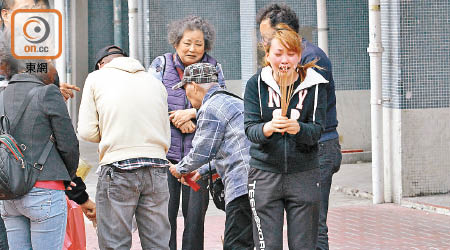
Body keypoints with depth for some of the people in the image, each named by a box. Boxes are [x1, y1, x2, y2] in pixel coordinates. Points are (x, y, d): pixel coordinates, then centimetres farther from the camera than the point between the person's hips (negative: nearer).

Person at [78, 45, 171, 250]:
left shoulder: (97, 78, 8)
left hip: (118, 169, -3)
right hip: (157, 169, 4)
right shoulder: (155, 82, 17)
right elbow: (166, 135, 14)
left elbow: (87, 131, 1)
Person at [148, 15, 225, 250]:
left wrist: (192, 113, -12)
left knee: (195, 214, 4)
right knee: (165, 213, -3)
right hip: (165, 150, -1)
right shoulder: (162, 63, 5)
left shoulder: (213, 67, 8)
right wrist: (179, 122, -11)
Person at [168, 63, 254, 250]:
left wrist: (180, 169, 16)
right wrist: (204, 170, 36)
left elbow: (201, 152, -3)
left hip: (243, 185, -10)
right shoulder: (235, 101, 26)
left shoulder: (210, 109, -5)